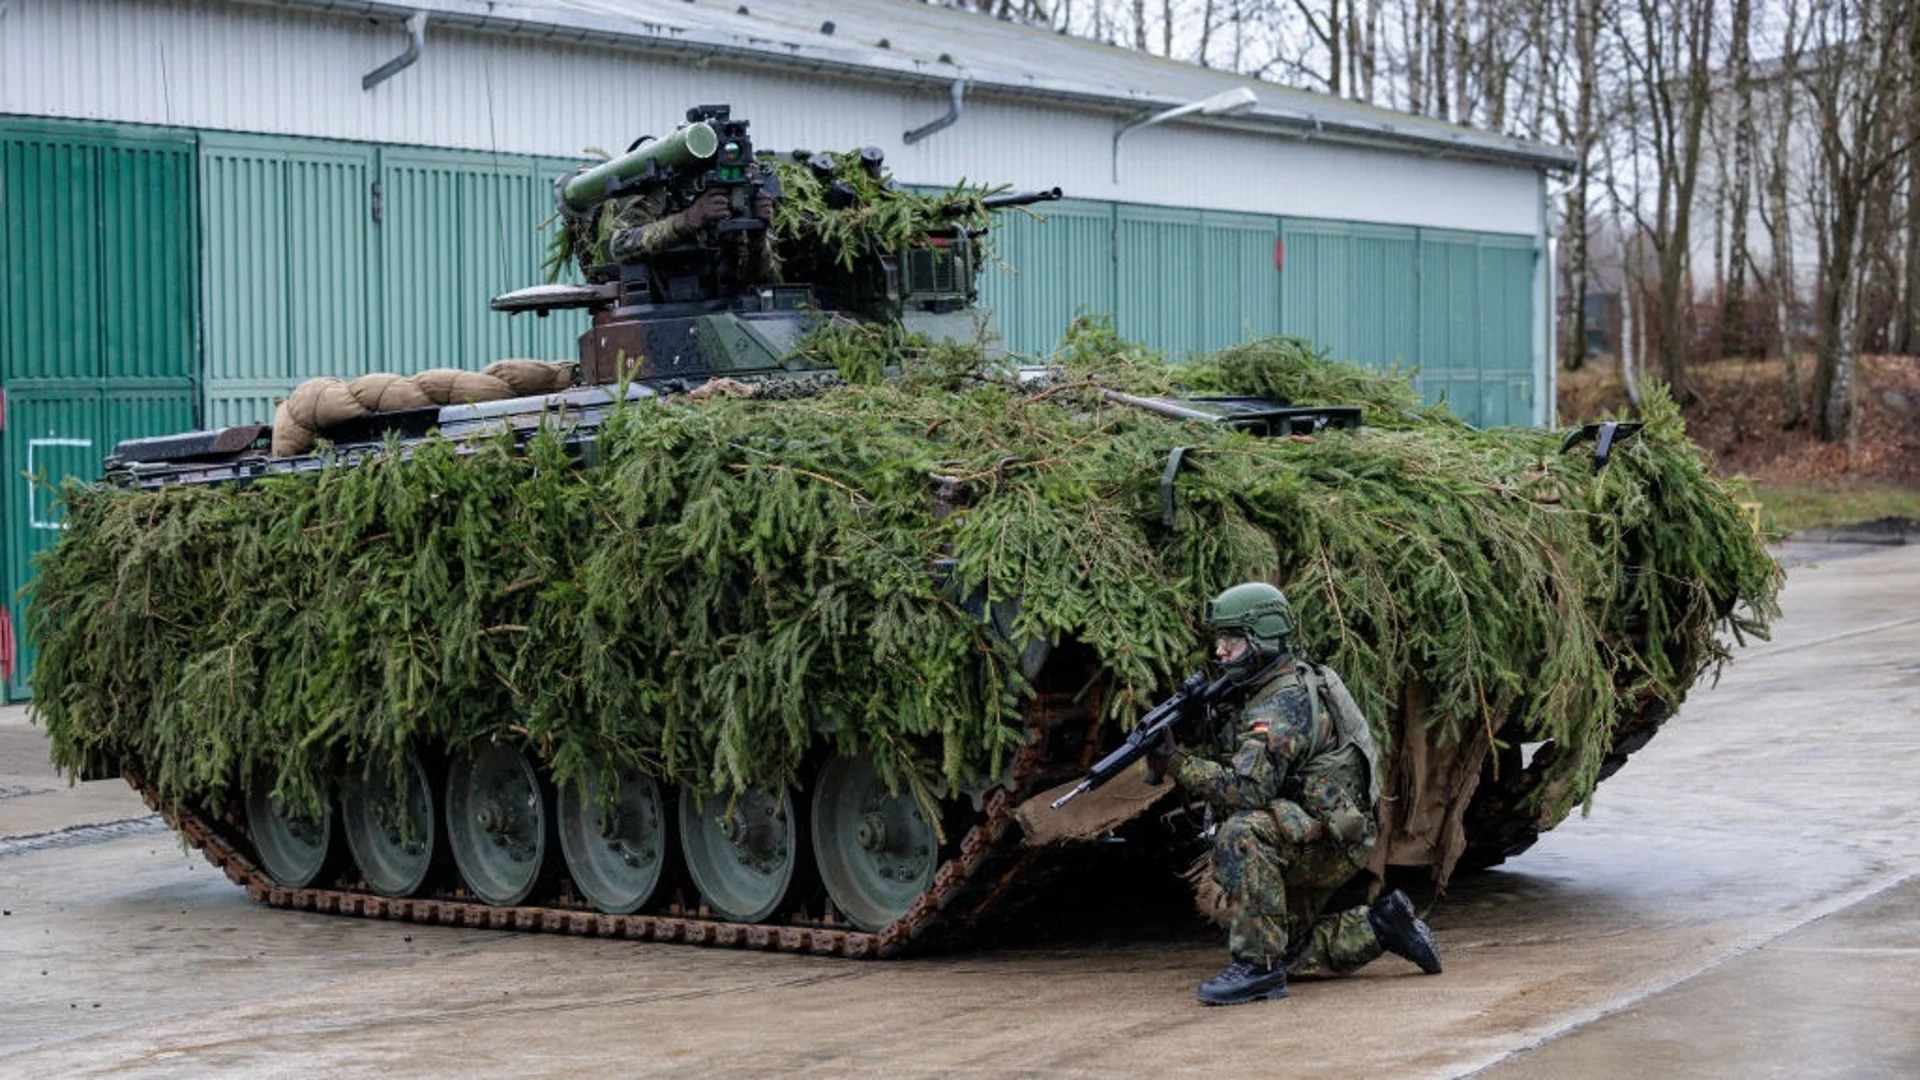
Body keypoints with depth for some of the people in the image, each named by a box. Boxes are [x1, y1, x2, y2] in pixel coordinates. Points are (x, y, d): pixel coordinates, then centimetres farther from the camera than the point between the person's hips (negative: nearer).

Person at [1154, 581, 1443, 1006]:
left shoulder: (1284, 704, -22)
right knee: (1287, 953, 17)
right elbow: (1231, 764, 11)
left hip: (1332, 839, -11)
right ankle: (1381, 927, 23)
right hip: (1303, 843, 11)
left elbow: (1246, 790, -32)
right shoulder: (1261, 692, 10)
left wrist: (1175, 763, -26)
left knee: (1242, 833, -36)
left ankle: (1257, 964, -30)